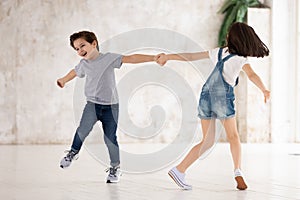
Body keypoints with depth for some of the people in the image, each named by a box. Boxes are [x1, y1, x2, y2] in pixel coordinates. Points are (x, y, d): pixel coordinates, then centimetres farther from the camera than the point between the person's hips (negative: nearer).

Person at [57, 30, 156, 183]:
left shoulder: (109, 58, -7)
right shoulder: (83, 64, 8)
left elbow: (131, 59, -15)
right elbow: (75, 72, 31)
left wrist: (153, 58, -23)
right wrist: (63, 80, 49)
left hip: (110, 106, -3)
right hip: (92, 104, 3)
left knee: (110, 139, -2)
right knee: (83, 130, -19)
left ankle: (115, 167, 18)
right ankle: (73, 152, 7)